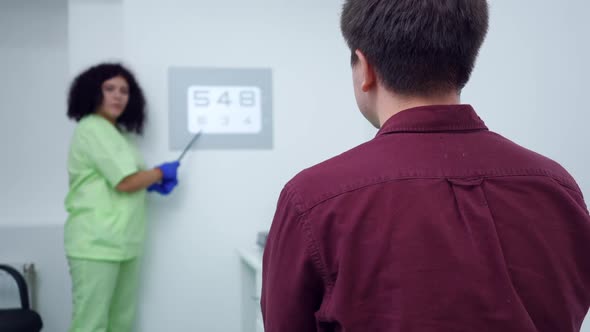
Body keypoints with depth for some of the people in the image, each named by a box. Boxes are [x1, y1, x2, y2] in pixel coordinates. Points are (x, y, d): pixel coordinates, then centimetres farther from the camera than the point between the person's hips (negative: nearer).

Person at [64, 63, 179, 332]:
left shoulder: (115, 131, 18)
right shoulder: (92, 129, -11)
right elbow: (125, 182, -15)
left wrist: (153, 183, 4)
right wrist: (161, 172, 1)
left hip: (122, 242, 10)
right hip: (96, 243, -9)